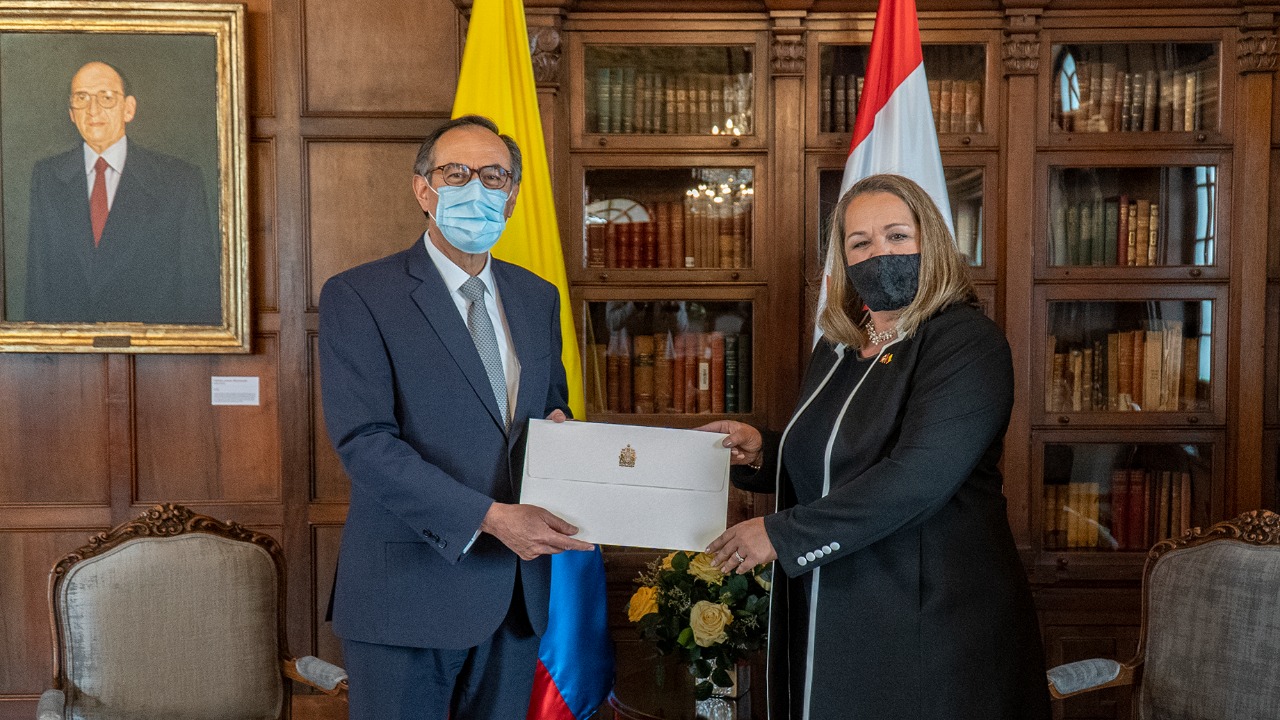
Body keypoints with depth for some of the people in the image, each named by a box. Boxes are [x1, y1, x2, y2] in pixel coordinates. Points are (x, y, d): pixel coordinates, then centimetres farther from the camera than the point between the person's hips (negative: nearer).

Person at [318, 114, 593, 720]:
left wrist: (560, 427, -4)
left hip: (515, 593, 5)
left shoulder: (538, 297, 11)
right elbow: (364, 441, -17)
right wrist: (488, 517, -25)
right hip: (408, 595, -5)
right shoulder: (356, 297, -8)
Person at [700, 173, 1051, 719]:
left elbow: (915, 479, -24)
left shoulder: (966, 342, -12)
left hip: (929, 626, -6)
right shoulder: (836, 348, 10)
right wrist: (760, 454, 0)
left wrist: (782, 534, -20)